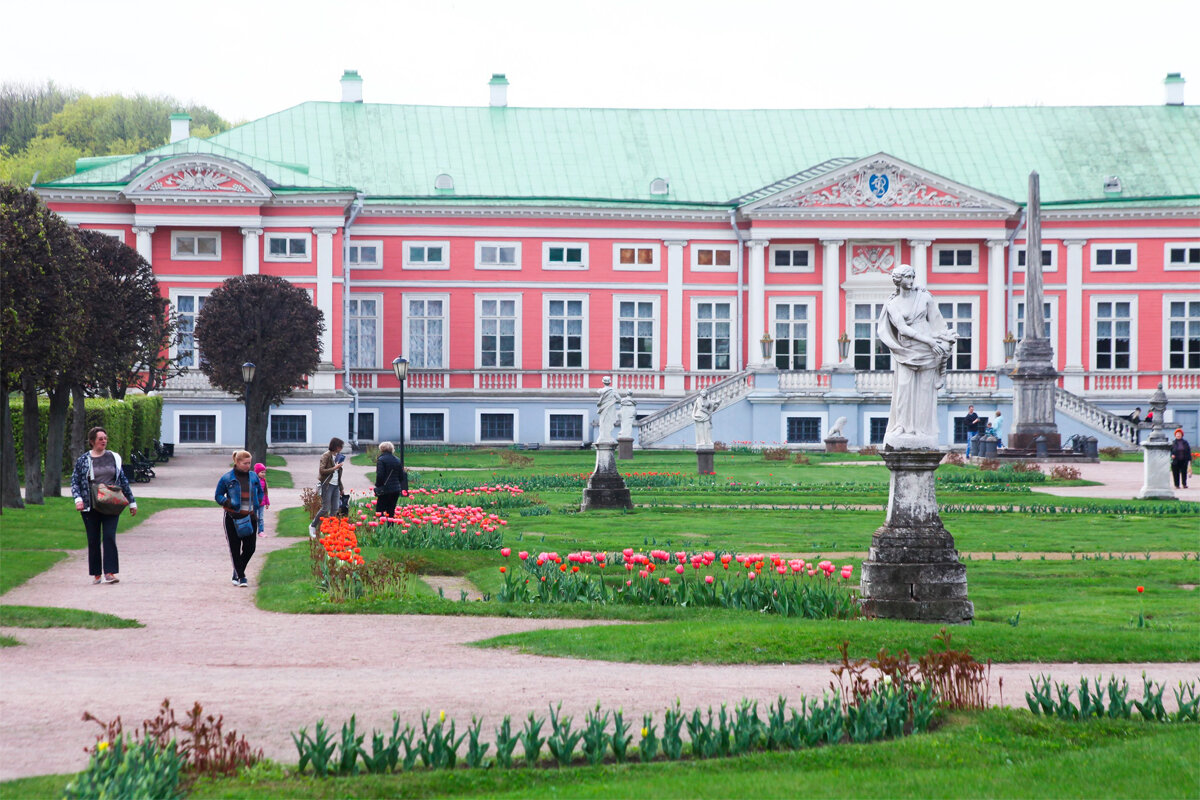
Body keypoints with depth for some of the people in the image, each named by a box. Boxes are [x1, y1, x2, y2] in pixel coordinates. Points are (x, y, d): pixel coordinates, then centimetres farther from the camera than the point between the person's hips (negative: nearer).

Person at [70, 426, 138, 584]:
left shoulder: (114, 457, 9)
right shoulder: (83, 460, 3)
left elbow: (123, 480, 15)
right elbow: (75, 481, 4)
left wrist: (132, 501, 18)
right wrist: (78, 499, -13)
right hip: (90, 506, 0)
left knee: (109, 537, -11)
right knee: (93, 540, 4)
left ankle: (110, 573, -13)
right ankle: (96, 574, 13)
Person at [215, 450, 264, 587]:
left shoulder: (254, 477, 8)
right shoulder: (227, 478, -3)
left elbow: (260, 493, 21)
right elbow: (217, 496, 3)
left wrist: (257, 503, 2)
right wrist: (229, 503, -14)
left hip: (250, 518, 3)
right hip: (233, 518, -3)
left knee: (250, 548, 2)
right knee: (235, 549, -2)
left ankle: (237, 572, 23)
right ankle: (241, 576, 5)